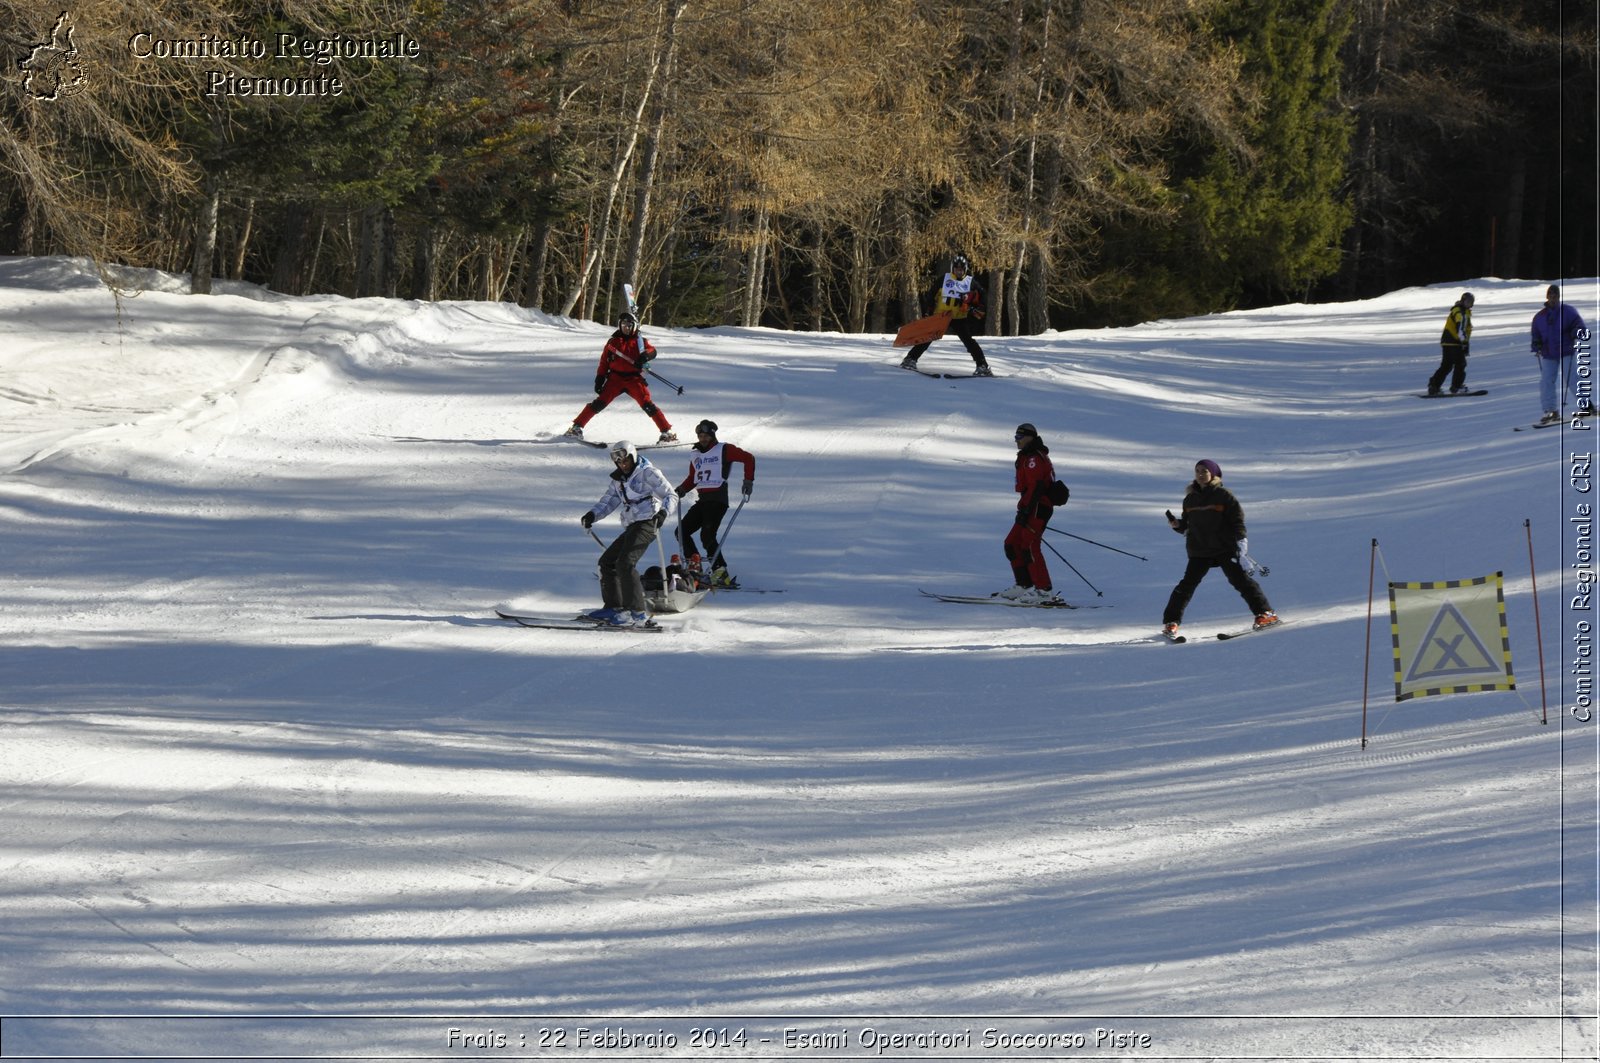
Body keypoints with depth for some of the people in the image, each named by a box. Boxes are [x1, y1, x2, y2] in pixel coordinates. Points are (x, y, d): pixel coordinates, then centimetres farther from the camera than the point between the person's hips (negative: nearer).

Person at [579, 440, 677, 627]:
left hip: (646, 524, -10)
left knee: (625, 563, -23)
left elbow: (670, 495, -10)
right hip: (631, 527, 10)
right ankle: (613, 607, 24)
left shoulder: (648, 473, -6)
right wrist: (592, 515, 3)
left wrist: (663, 511, -30)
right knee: (607, 562, 15)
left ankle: (637, 613, -28)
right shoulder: (619, 479, 19)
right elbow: (609, 500, 22)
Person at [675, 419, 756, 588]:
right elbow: (692, 478, 27)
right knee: (682, 531, 1)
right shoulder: (695, 455, 18)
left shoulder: (723, 450, -1)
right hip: (701, 501, 8)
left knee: (707, 536, -21)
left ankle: (720, 573, -19)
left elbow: (748, 458, -3)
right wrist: (682, 489, 8)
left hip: (718, 500, -8)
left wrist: (749, 480, -11)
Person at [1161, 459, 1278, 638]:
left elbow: (1237, 518, -3)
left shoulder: (1224, 496, -3)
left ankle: (1265, 613, -1)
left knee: (1240, 580, -8)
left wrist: (1240, 539, -12)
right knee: (1188, 584, -5)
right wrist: (1177, 525, -2)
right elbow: (1187, 524, 19)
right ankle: (1171, 622, 2)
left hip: (1224, 549, -3)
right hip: (1199, 551, 3)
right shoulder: (1190, 499, 11)